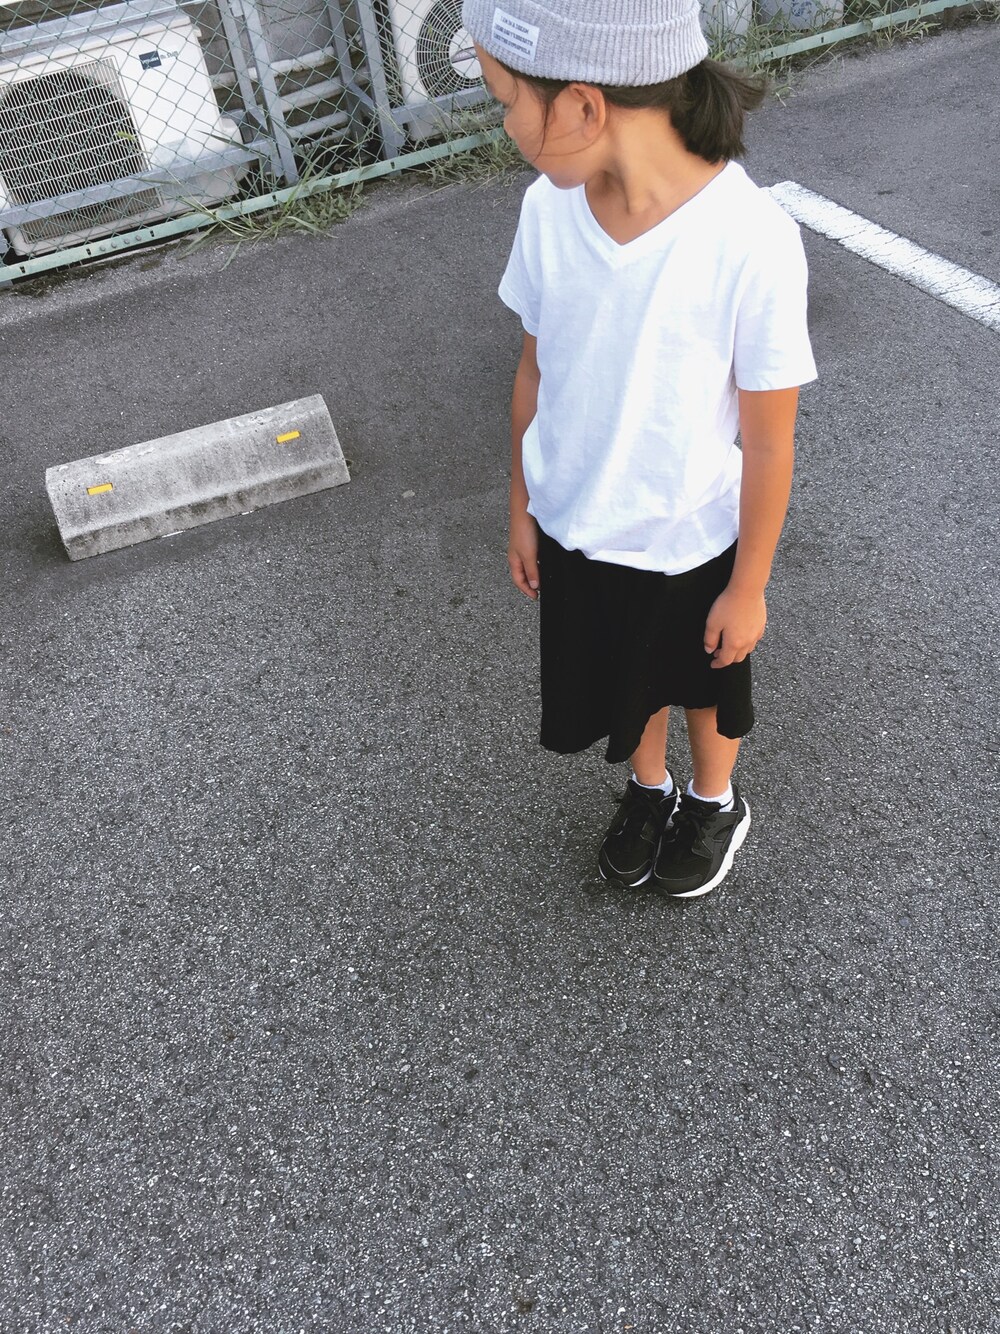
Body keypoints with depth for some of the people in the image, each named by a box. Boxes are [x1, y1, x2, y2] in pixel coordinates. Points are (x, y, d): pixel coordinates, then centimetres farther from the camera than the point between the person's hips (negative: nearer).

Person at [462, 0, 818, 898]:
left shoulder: (751, 243, -29)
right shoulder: (549, 208, -15)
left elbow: (768, 442, -18)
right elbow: (536, 370, -1)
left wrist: (748, 587, -8)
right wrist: (522, 507, 7)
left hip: (692, 542, -3)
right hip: (575, 529, 4)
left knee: (704, 684, 24)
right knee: (625, 681, 25)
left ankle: (715, 804, 55)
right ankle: (649, 790, 56)